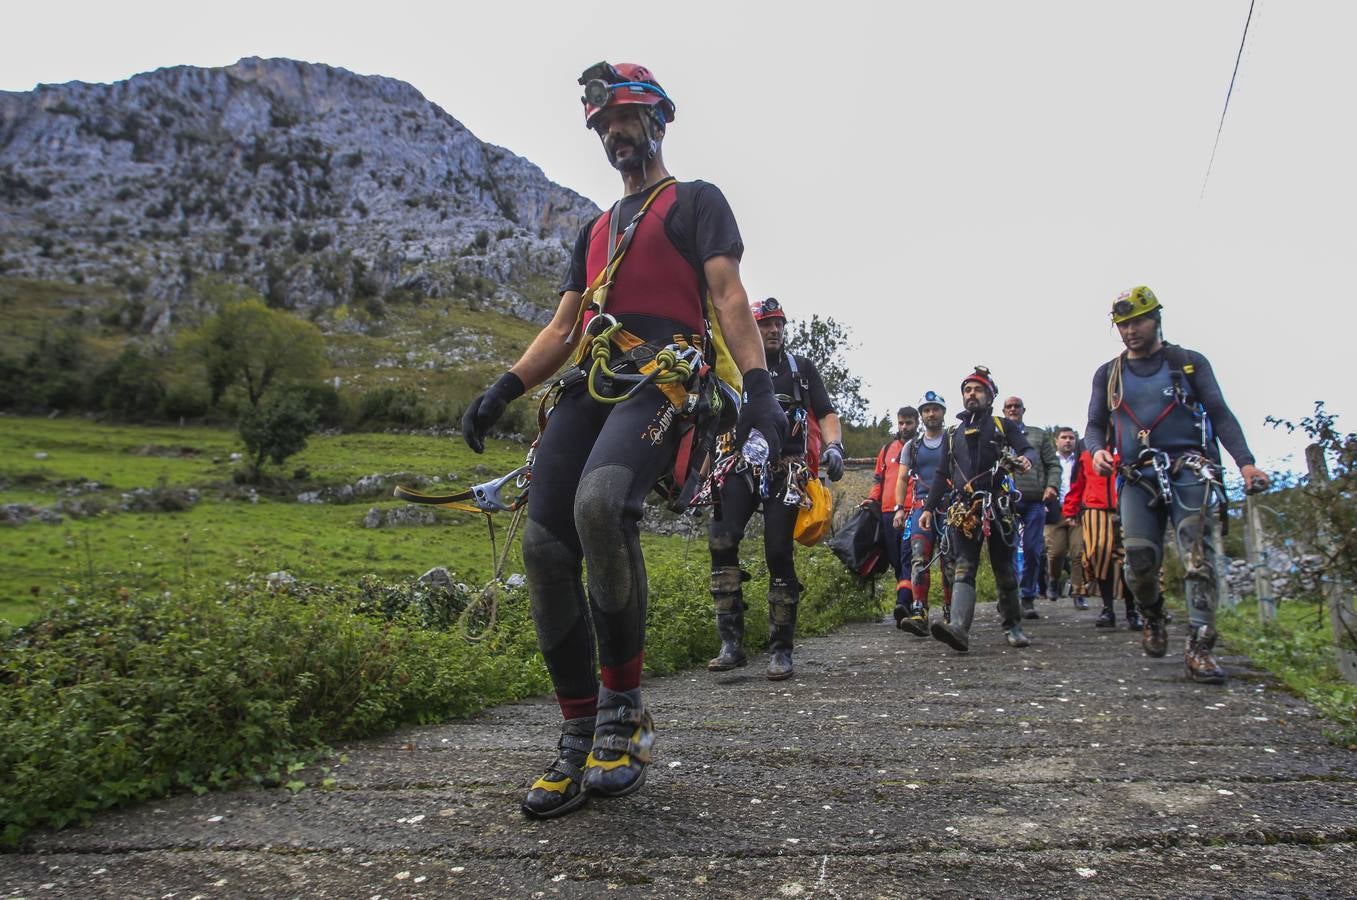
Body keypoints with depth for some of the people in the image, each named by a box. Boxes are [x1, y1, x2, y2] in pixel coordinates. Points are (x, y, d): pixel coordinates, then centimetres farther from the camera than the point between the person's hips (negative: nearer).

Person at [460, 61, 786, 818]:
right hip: (590, 383, 7)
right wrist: (503, 391, 11)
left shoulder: (697, 201, 15)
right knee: (546, 544, -10)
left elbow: (728, 296, 0)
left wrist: (759, 385, -16)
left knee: (600, 502, -35)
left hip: (661, 377, -6)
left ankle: (625, 708, -18)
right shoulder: (598, 229, 33)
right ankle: (582, 737, 0)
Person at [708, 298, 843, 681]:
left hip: (785, 469, -1)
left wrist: (834, 446, -12)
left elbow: (826, 413, 8)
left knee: (778, 554, -9)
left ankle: (781, 649, 1)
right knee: (721, 541, -21)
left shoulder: (801, 368, 14)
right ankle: (731, 642, -17)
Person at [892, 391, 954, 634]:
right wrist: (899, 508, 2)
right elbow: (902, 479, 14)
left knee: (950, 563, 1)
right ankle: (919, 614, -21)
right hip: (921, 507, 1)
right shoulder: (912, 446, 15)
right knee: (919, 560, -14)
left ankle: (950, 614, 11)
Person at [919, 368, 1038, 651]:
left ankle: (1012, 626, 20)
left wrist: (1025, 460, -24)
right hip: (963, 510, 2)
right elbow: (942, 474, 22)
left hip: (998, 508, -2)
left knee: (1004, 569, 5)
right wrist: (929, 508, 14)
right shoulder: (953, 433, 21)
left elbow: (1030, 450, 0)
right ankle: (959, 628, -26)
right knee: (963, 568, -11)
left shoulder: (1004, 426, 12)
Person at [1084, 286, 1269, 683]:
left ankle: (1199, 648, -12)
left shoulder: (1190, 363, 10)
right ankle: (1153, 618, 18)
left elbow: (1220, 414, 5)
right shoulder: (1108, 374, 15)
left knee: (1199, 557, -12)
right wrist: (1097, 450, -8)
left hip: (1190, 470, -1)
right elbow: (1095, 425, 16)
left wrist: (1245, 463, -9)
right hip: (1139, 476, 1)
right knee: (1139, 558, -11)